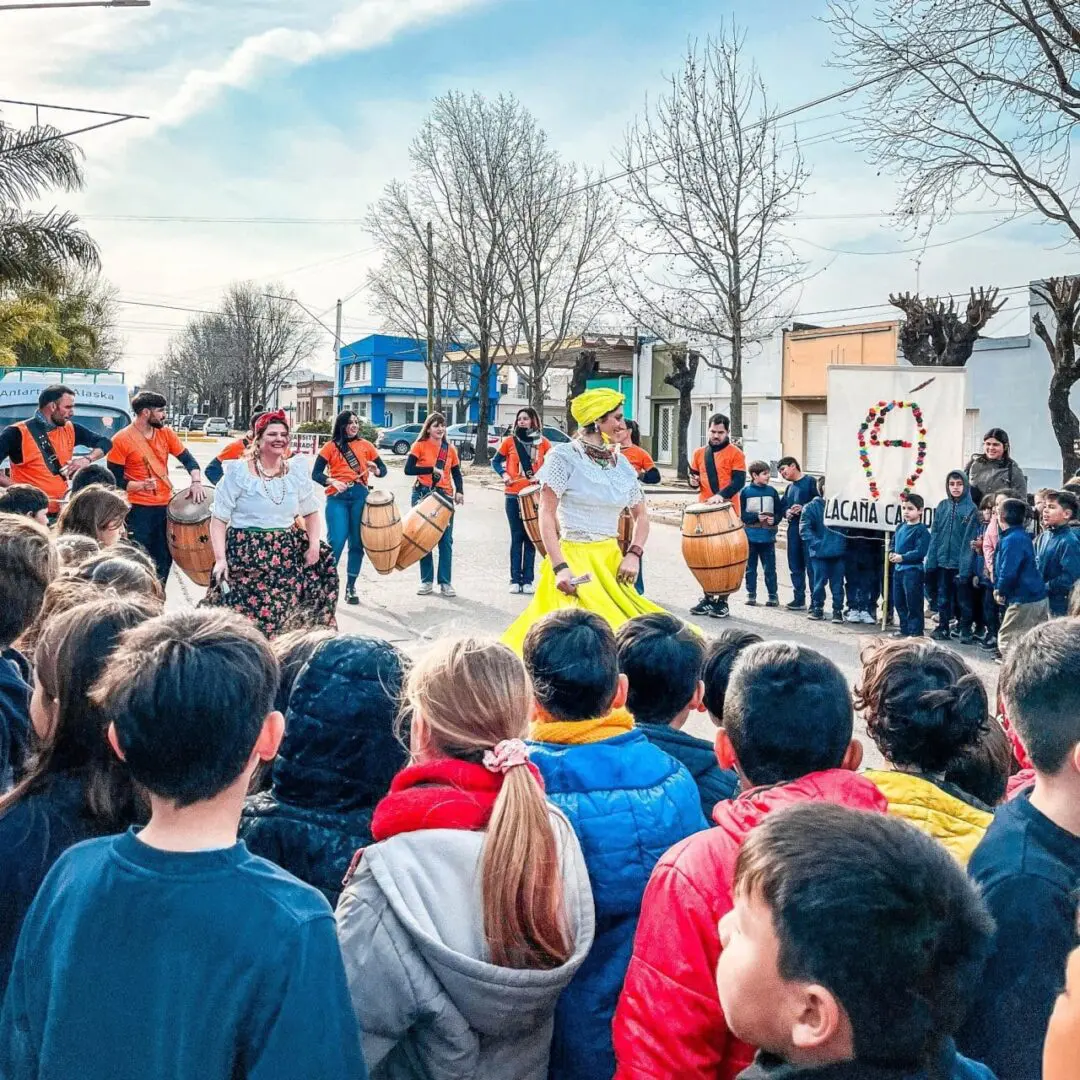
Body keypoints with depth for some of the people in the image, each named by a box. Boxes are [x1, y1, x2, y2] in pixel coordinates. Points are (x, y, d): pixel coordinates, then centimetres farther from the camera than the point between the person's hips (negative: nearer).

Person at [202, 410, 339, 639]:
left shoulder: (297, 471, 7)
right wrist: (220, 558, -16)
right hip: (246, 556, -4)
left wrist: (314, 545, 1)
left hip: (288, 556, 4)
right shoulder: (238, 472, -6)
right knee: (245, 621, -8)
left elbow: (311, 512, 18)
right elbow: (219, 519, -4)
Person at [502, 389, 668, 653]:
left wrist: (634, 555, 0)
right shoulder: (564, 456, -7)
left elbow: (641, 516, 19)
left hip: (611, 560, 6)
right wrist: (559, 567, -20)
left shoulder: (623, 465, 9)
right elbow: (546, 515, -10)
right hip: (573, 559, -6)